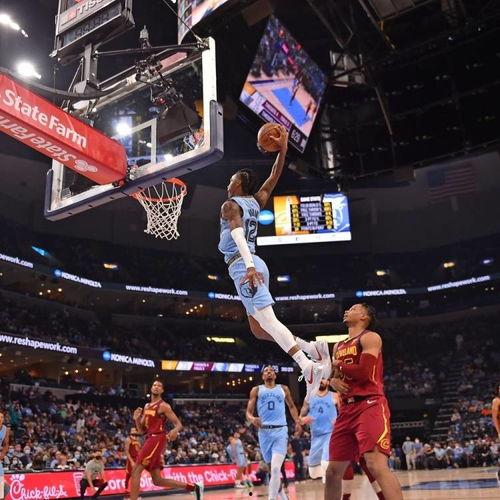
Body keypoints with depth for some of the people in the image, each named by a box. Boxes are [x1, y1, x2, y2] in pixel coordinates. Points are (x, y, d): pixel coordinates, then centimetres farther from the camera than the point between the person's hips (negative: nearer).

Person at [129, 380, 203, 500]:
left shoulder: (164, 406, -4)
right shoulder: (147, 406, 19)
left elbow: (179, 424, -7)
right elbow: (142, 430, 20)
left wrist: (175, 430, -30)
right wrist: (136, 419, 0)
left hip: (157, 440, -9)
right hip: (150, 440, 9)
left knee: (136, 471, -14)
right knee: (157, 480, 9)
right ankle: (194, 487, 18)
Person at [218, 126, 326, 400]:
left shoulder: (230, 204, -5)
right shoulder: (256, 202, 17)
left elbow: (238, 234, -22)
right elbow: (274, 177, 29)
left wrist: (248, 266, -35)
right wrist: (282, 149, 19)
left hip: (242, 266, -9)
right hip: (255, 265, 9)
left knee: (267, 320, -17)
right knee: (258, 328, 12)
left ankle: (308, 365, -28)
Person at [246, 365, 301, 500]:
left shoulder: (283, 389, 13)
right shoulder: (256, 390, 9)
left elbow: (291, 406, 26)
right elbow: (248, 412, 5)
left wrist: (297, 421, 9)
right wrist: (252, 419, -19)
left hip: (280, 430, -1)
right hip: (264, 431, 1)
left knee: (276, 468, -18)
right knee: (272, 468, 11)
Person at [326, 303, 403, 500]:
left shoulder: (370, 337, -2)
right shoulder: (338, 346, 22)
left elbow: (364, 372, -16)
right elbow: (334, 376, 26)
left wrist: (338, 366, 0)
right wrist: (334, 381, 2)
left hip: (370, 406, -8)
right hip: (347, 409, 8)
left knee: (376, 465, -24)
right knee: (333, 471, 10)